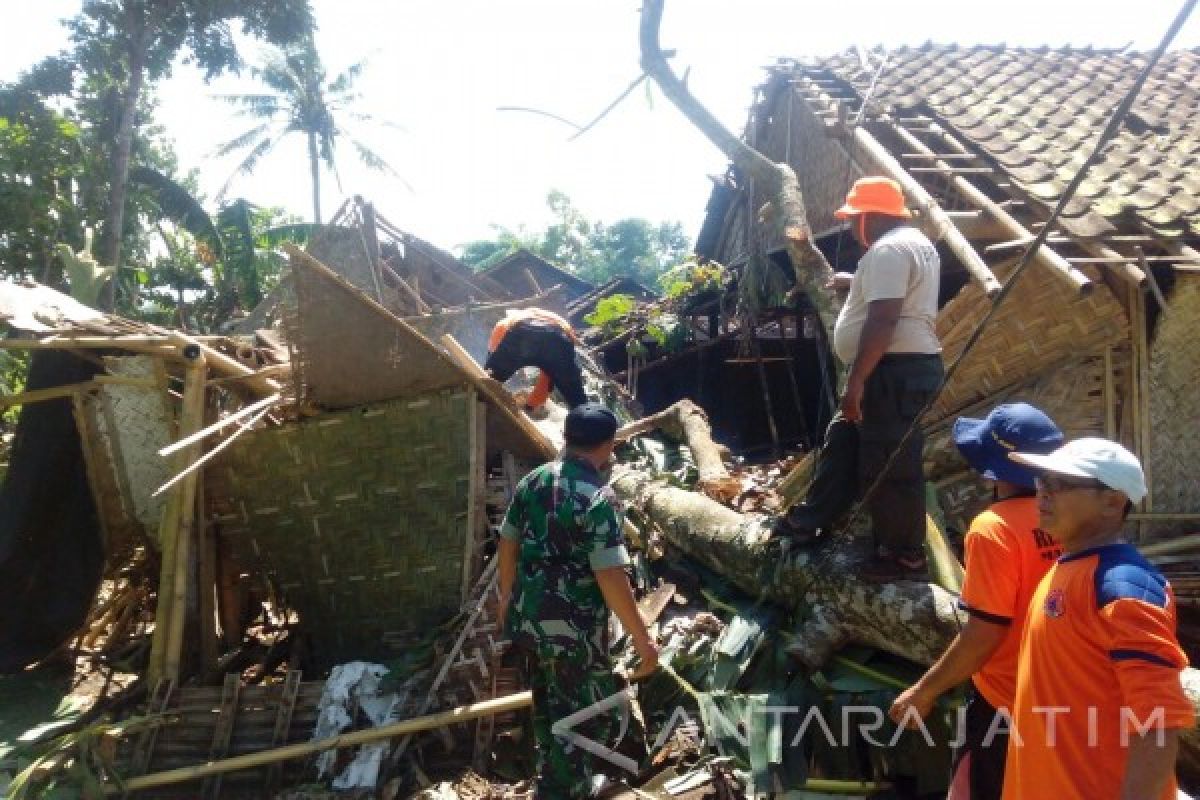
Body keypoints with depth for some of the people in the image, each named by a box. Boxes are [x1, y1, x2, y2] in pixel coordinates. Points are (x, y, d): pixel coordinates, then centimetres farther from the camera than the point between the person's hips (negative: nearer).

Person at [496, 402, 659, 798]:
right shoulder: (599, 497, -20)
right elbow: (610, 577, -23)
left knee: (547, 707, 25)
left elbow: (508, 544, 10)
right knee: (585, 720, 9)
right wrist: (643, 639, -15)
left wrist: (507, 598, 25)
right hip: (573, 630, -8)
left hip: (527, 618, 8)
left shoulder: (533, 480, 1)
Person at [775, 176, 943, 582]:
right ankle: (808, 520, 27)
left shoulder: (888, 249, -17)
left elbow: (883, 319, -26)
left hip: (894, 371, -11)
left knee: (889, 466, -3)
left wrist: (856, 380, -26)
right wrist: (856, 282, 47)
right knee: (843, 444, 17)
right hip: (903, 367, 11)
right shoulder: (914, 242, 18)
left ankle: (904, 555, 9)